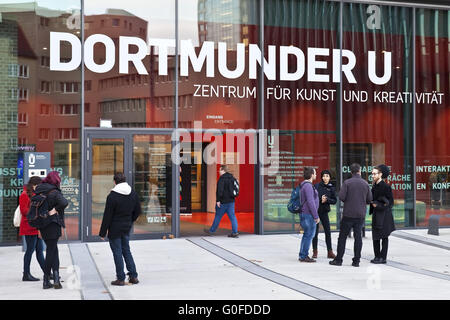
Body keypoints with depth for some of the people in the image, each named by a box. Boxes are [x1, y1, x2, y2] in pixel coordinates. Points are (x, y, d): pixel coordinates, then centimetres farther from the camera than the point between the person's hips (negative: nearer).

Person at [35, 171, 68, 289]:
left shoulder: (39, 191, 7)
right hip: (53, 225, -6)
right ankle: (46, 281, 3)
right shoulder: (54, 192, -12)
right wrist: (55, 209, -13)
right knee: (51, 251, 1)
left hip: (42, 225, 6)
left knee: (53, 250, 12)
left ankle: (56, 278, 7)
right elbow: (64, 203, -29)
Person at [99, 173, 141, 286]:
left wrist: (103, 233, -8)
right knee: (126, 250, 17)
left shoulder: (112, 196, -17)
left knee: (117, 252, 2)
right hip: (127, 227, 6)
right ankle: (133, 276, 16)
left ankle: (120, 279, 6)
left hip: (115, 228, -6)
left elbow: (107, 216, -14)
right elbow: (137, 211, 9)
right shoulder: (133, 194, 1)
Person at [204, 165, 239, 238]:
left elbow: (220, 190, -20)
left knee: (218, 216, 4)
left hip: (223, 202, -7)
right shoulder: (232, 178, 12)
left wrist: (218, 200, -17)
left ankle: (211, 231, 17)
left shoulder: (222, 178, -14)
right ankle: (235, 232, -2)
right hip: (231, 201, 7)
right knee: (232, 216, 4)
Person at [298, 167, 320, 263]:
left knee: (306, 235, 14)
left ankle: (302, 255, 19)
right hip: (309, 214, -10)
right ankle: (304, 256, -2)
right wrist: (316, 216, -18)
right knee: (309, 235, -5)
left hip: (304, 214, 10)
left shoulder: (305, 185, 15)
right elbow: (310, 202, -22)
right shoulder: (308, 186, -17)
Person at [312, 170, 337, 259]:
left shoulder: (331, 188, 5)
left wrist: (327, 200, -14)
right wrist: (320, 200, -16)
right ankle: (315, 252, 12)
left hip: (324, 212, 2)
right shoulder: (317, 186, -1)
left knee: (328, 232, -1)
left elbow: (334, 200, 3)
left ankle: (330, 252, 5)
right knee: (315, 232, 3)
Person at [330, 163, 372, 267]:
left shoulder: (347, 182, -7)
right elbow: (369, 200, 5)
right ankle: (356, 261, 7)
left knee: (342, 236, 4)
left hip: (348, 214, -3)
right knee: (358, 237, 7)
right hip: (361, 215, 3)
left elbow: (341, 197, -14)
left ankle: (338, 259, 6)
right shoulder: (365, 183, 3)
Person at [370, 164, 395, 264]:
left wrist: (379, 205, -15)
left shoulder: (386, 186, -12)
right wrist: (373, 203, -3)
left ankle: (383, 257, 1)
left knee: (384, 236, -2)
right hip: (376, 214, 8)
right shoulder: (374, 186, 10)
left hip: (384, 214, -8)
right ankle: (377, 256, 18)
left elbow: (390, 203, -10)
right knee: (375, 236, 10)